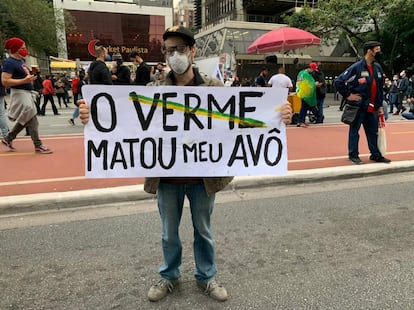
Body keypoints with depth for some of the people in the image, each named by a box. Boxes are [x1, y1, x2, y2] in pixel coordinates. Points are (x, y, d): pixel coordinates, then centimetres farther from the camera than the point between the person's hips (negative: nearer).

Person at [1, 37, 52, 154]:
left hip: (27, 93, 10)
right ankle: (38, 146, -2)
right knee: (32, 120, -8)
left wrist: (30, 77, 8)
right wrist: (24, 81, -26)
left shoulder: (21, 61, 15)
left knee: (24, 120, 18)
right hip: (19, 93, -10)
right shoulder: (10, 62, -14)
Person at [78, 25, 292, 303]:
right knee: (169, 233, 20)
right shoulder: (153, 90, -2)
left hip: (203, 176, -1)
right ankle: (169, 277, 45)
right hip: (167, 178, 1)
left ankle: (207, 277, 43)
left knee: (203, 231, 19)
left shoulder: (214, 88, -5)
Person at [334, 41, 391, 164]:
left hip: (371, 108, 7)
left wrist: (380, 106, 15)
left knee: (373, 132, 12)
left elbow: (380, 88, 17)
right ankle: (353, 155, 14)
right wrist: (348, 95, -11)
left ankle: (376, 155, 22)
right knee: (354, 131, 4)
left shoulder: (378, 67, 10)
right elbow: (338, 81, -14)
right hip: (358, 106, -7)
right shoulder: (356, 67, -12)